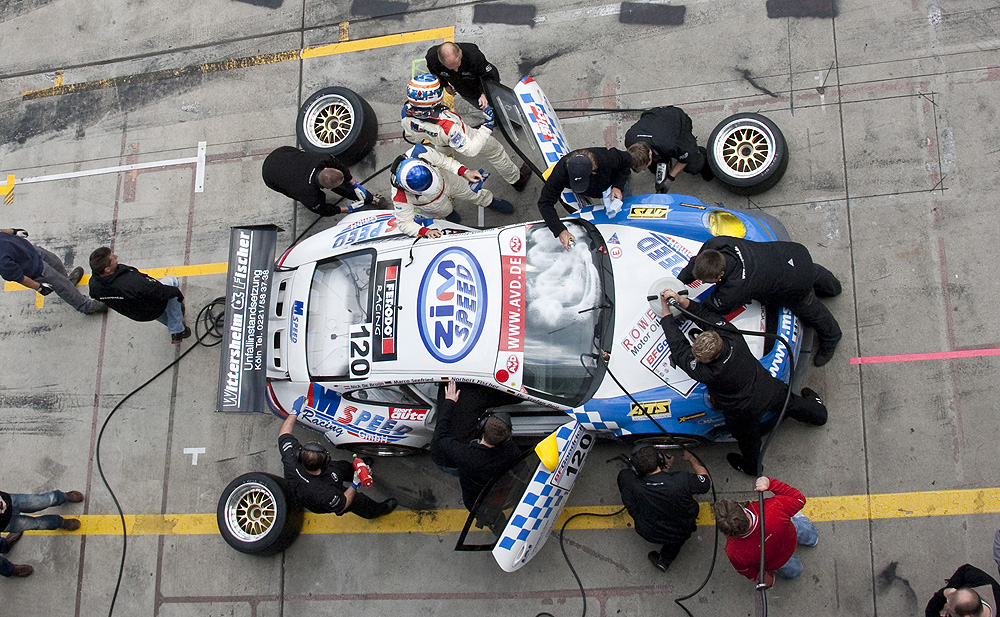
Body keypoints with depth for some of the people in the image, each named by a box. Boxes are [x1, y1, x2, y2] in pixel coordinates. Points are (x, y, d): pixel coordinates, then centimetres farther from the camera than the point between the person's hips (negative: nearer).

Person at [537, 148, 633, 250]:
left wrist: (618, 187, -34)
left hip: (611, 184, 0)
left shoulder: (607, 158, -46)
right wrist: (560, 231, -53)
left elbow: (627, 161, -23)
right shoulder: (560, 171, -45)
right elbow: (545, 203, -41)